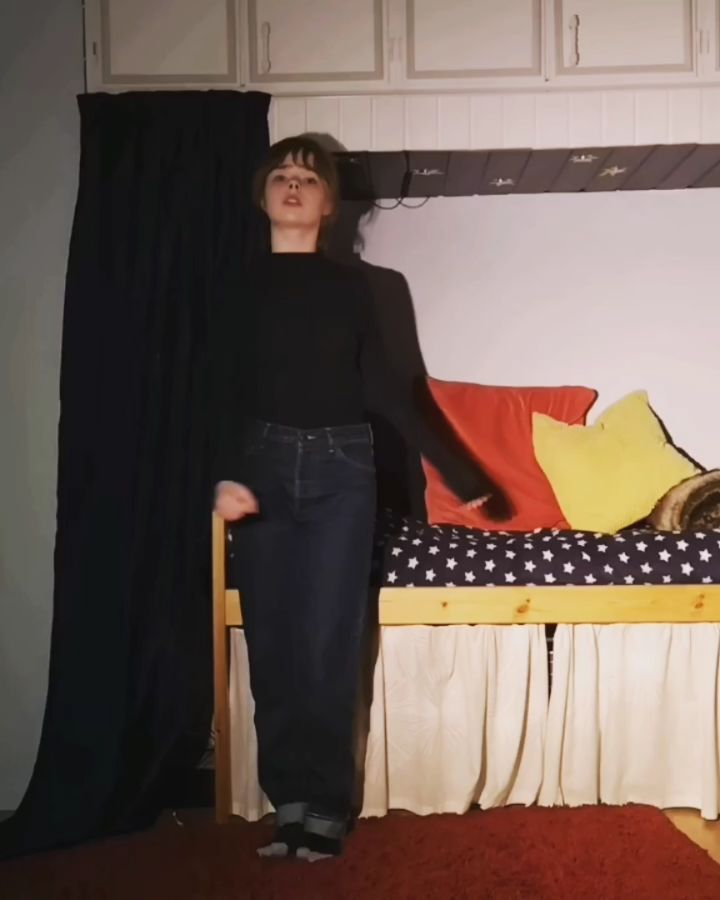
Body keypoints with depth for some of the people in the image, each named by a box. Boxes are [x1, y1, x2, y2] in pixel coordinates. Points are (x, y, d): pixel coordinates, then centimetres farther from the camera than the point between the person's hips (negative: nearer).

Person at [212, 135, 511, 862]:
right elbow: (228, 389, 3)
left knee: (326, 644, -5)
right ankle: (290, 800, 11)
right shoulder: (241, 283, 8)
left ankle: (323, 806, 6)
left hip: (339, 468, -1)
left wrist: (455, 472, 7)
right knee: (272, 644, 1)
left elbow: (384, 388, 9)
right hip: (264, 466, 1)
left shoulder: (348, 285, 8)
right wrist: (226, 475, -13)